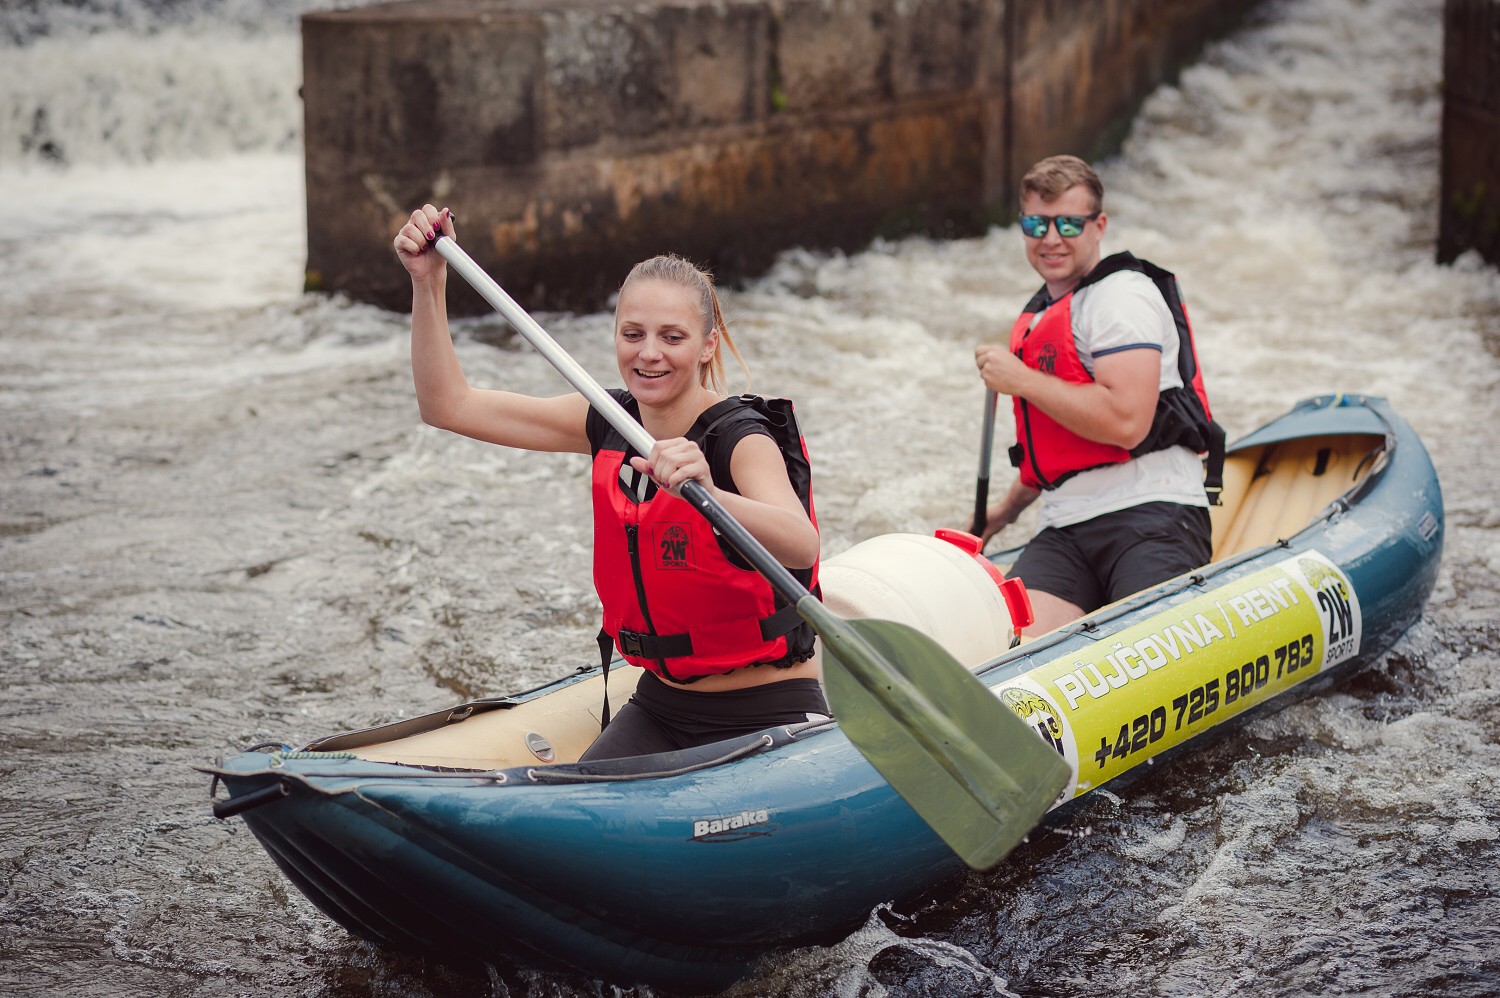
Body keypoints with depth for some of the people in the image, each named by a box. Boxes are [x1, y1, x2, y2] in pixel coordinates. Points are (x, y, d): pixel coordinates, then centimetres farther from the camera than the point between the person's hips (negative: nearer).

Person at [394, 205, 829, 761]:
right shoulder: (611, 423, 1)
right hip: (659, 707, 5)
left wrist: (709, 493, -57)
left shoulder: (741, 438, -18)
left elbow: (802, 547, -40)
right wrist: (428, 281, -6)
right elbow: (448, 405, 4)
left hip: (768, 718, -5)